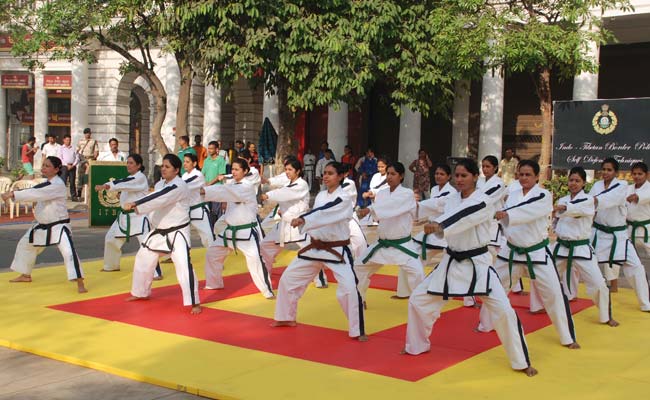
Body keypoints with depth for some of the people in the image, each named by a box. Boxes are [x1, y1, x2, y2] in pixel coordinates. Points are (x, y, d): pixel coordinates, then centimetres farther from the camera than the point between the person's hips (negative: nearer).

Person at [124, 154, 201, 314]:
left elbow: (158, 200, -33)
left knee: (183, 266, -20)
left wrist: (134, 204, -38)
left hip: (177, 233, -9)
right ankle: (141, 293, 38)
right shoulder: (160, 184, 7)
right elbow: (155, 202, 12)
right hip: (158, 231, 9)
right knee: (143, 260, 17)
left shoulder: (179, 186, -21)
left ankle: (194, 302, -12)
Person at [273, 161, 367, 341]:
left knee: (349, 288, -22)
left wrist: (303, 220, -46)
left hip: (337, 250, -7)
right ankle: (286, 318, 30)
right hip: (315, 248, 7)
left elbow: (324, 215, -34)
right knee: (288, 278, 11)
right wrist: (302, 222, -5)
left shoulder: (344, 200, -16)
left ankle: (358, 331, -6)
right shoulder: (320, 196, 7)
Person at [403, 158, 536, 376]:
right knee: (418, 300, 7)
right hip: (451, 262, 6)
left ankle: (521, 362, 4)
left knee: (503, 310, -13)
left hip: (477, 263, -6)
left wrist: (439, 227, -49)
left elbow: (462, 219, -34)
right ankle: (417, 346, 29)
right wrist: (435, 226, -26)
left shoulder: (483, 203, -16)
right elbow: (445, 223, -3)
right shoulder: (453, 198, 5)